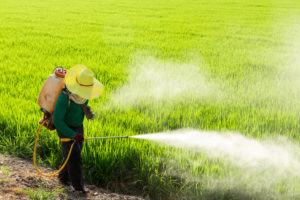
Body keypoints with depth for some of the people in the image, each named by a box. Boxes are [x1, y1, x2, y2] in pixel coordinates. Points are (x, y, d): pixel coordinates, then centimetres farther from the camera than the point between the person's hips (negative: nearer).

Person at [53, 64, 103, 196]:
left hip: (78, 126, 7)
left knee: (74, 154, 16)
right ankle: (78, 187, -1)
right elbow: (57, 120, -30)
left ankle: (64, 177, 38)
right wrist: (73, 135, -31)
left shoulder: (84, 92, -13)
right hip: (65, 128, -7)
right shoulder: (64, 97, -33)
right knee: (74, 156, -12)